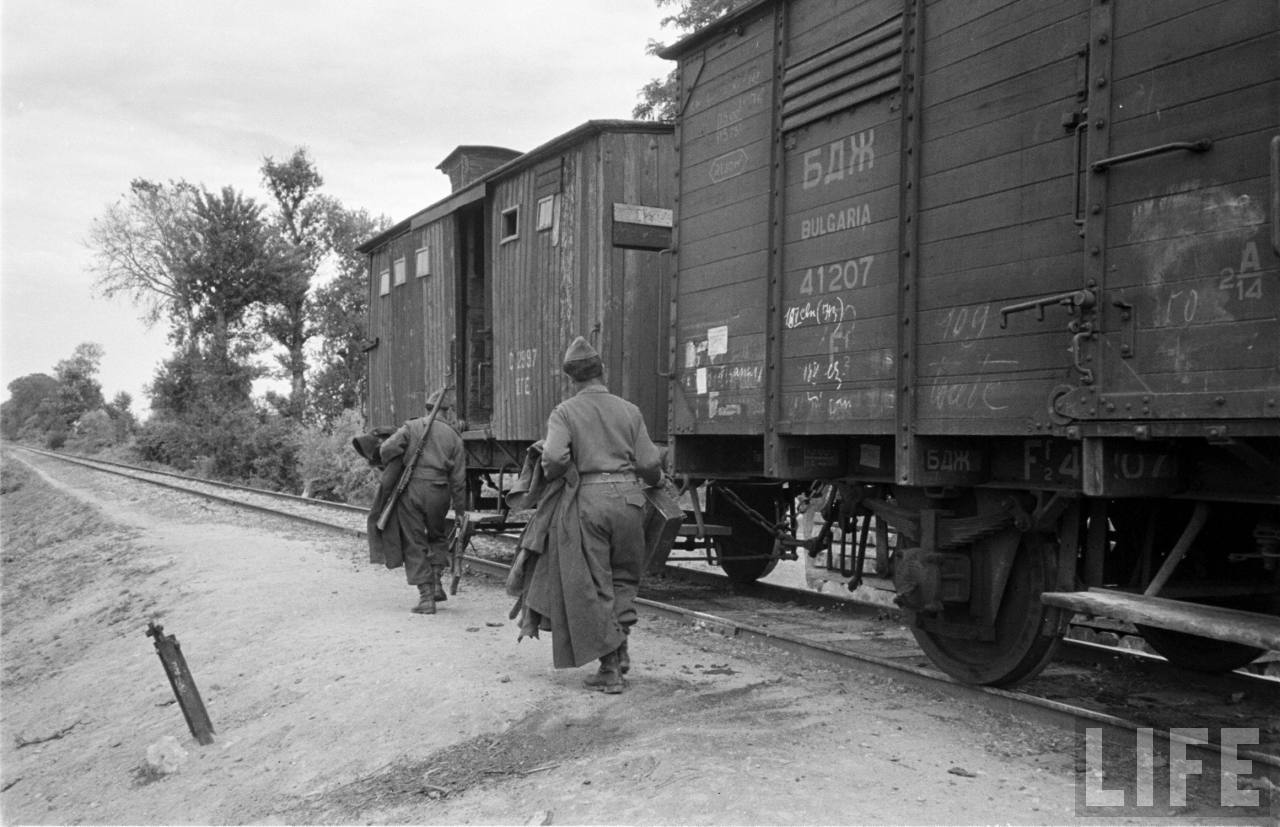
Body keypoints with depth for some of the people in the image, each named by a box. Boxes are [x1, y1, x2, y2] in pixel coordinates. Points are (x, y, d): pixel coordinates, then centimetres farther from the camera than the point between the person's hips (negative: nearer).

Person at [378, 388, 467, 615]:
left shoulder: (412, 427, 4)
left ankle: (426, 596, 2)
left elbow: (388, 449, -10)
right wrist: (460, 511, 11)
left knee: (414, 545, 7)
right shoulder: (454, 437, 8)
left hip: (411, 489, -2)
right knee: (438, 537, 26)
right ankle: (436, 583, 12)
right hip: (438, 492, 2)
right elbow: (458, 479, 6)